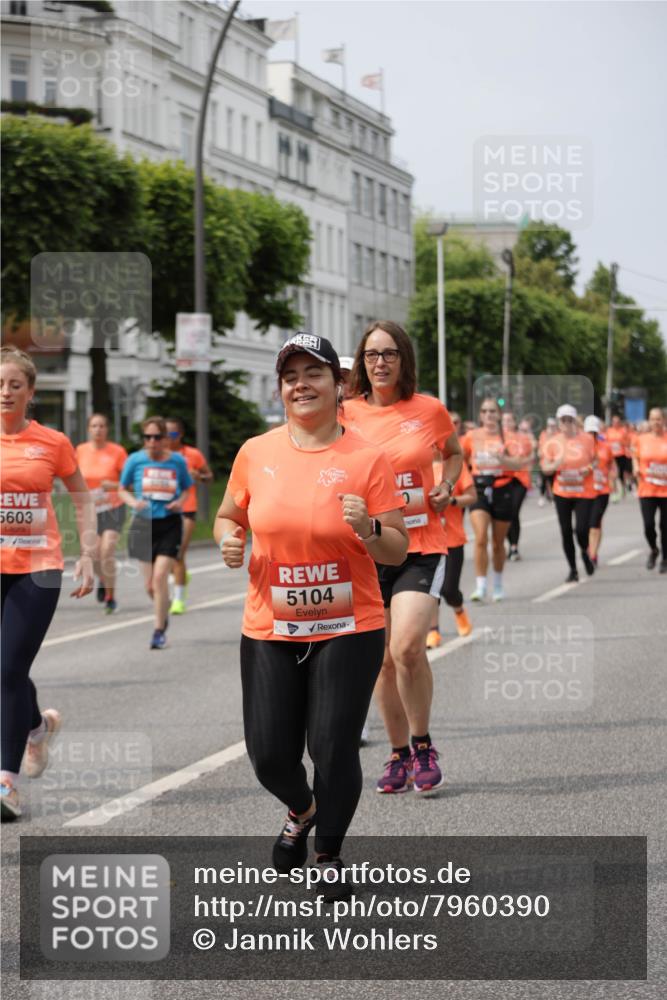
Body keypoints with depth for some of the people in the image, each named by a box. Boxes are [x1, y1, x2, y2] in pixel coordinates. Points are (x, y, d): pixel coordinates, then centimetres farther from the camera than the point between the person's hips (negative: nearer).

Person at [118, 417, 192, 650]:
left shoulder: (177, 461, 0)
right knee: (149, 584, 6)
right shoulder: (135, 460, -1)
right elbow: (123, 490, 9)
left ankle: (159, 631, -4)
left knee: (160, 576, -15)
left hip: (170, 524, -2)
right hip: (144, 523, 2)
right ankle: (163, 611, 39)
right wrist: (133, 502, -11)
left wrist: (180, 502, -8)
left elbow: (186, 489, 14)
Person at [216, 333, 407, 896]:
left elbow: (398, 551, -3)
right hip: (270, 631, 3)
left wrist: (368, 530, -23)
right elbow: (229, 516, 18)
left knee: (334, 749, -6)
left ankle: (330, 853, 22)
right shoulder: (255, 453, 2)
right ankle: (301, 811, 39)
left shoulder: (367, 458, -6)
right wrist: (228, 539, -5)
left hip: (349, 630, -2)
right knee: (269, 753, 2)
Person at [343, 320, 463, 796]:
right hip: (365, 550, 2)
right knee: (383, 659, 8)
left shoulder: (430, 410, 1)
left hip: (420, 547, -2)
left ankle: (423, 746, 1)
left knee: (407, 646, -20)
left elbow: (454, 453, 20)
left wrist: (447, 485, 2)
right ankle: (399, 755, 24)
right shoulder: (346, 413, 2)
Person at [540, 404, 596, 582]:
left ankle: (585, 553, 23)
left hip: (584, 492, -2)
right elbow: (545, 467, 3)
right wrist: (555, 466, -19)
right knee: (566, 532, 4)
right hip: (562, 492, 2)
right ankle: (573, 570, 19)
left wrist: (589, 468, -15)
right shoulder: (552, 442, 1)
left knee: (582, 529, -12)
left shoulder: (586, 439, -4)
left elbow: (595, 460, 6)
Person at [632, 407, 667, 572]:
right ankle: (653, 550, 21)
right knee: (648, 525, -9)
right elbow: (635, 456, 20)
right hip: (646, 489, 1)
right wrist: (636, 468, 1)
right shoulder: (641, 439, 4)